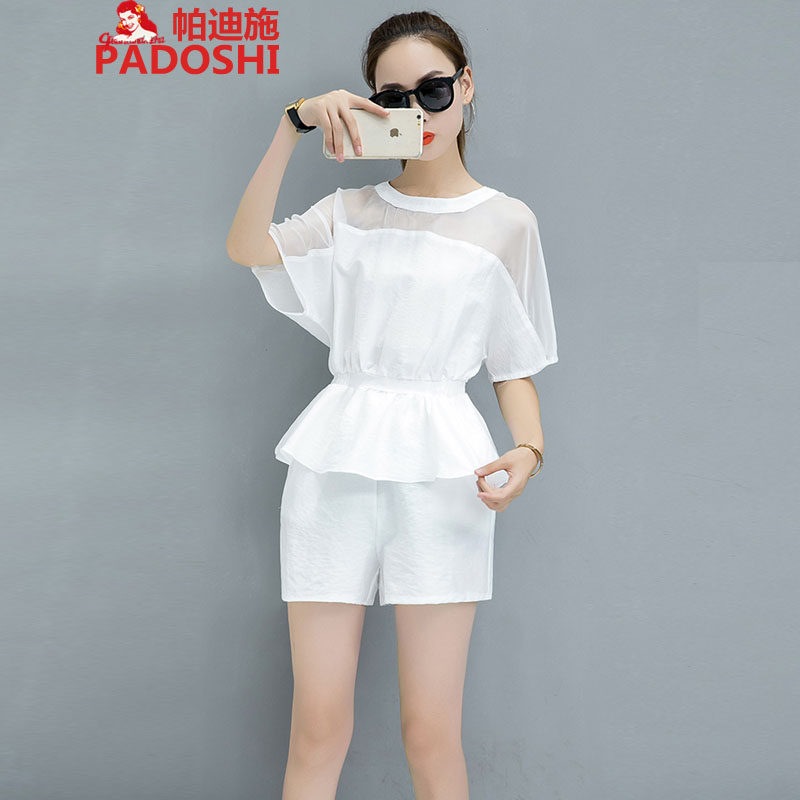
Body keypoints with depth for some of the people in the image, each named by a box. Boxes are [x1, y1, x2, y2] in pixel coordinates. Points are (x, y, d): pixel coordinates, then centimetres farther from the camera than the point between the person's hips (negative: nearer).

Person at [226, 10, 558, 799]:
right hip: (336, 461, 1)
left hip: (439, 473, -1)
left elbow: (515, 368, 11)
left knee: (431, 733, -1)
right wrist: (294, 126, -10)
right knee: (318, 726, 1)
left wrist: (528, 449, -8)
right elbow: (246, 246, -4)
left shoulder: (506, 223, 10)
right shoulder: (350, 213, 14)